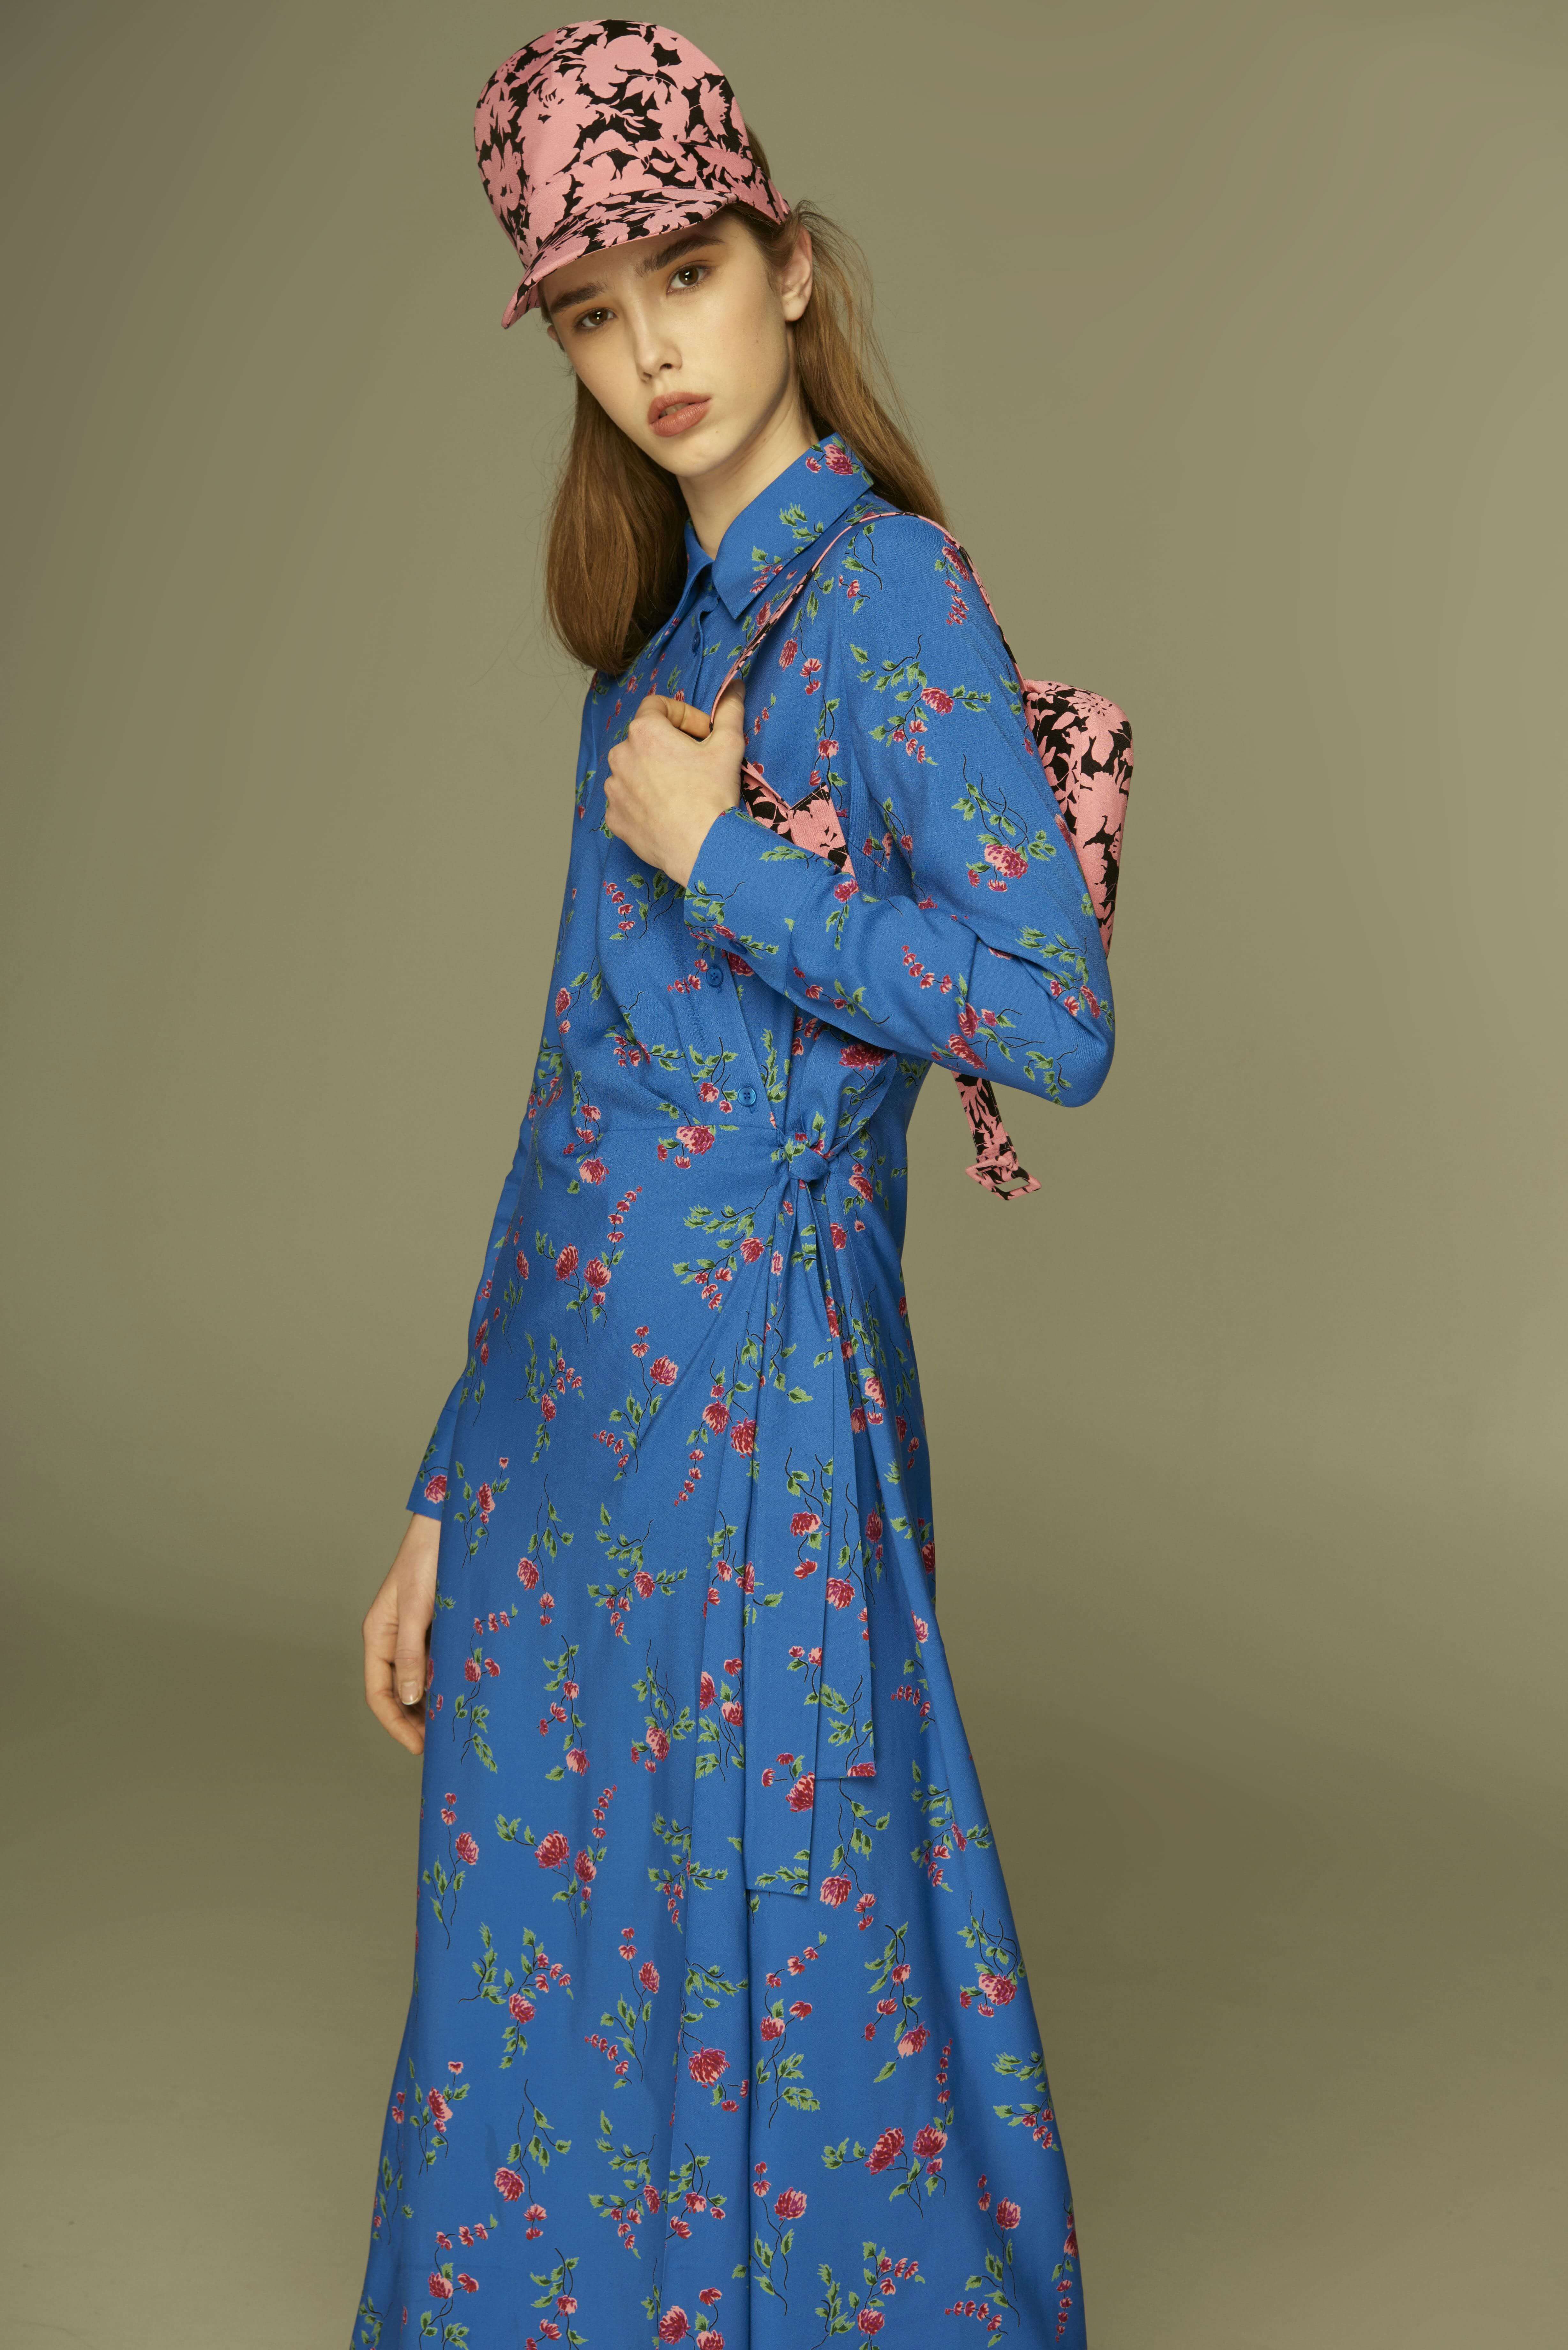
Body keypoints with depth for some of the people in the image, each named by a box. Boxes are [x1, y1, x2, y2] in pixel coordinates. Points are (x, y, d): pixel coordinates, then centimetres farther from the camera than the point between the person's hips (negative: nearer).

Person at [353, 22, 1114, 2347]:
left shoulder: (885, 590, -9)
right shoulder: (664, 629, 14)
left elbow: (1060, 1022, -17)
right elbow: (582, 1097, 14)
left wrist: (722, 857, -12)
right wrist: (450, 1496, 14)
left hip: (751, 1389, -7)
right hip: (574, 1387, 8)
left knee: (766, 1981, 5)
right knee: (532, 1971, 16)